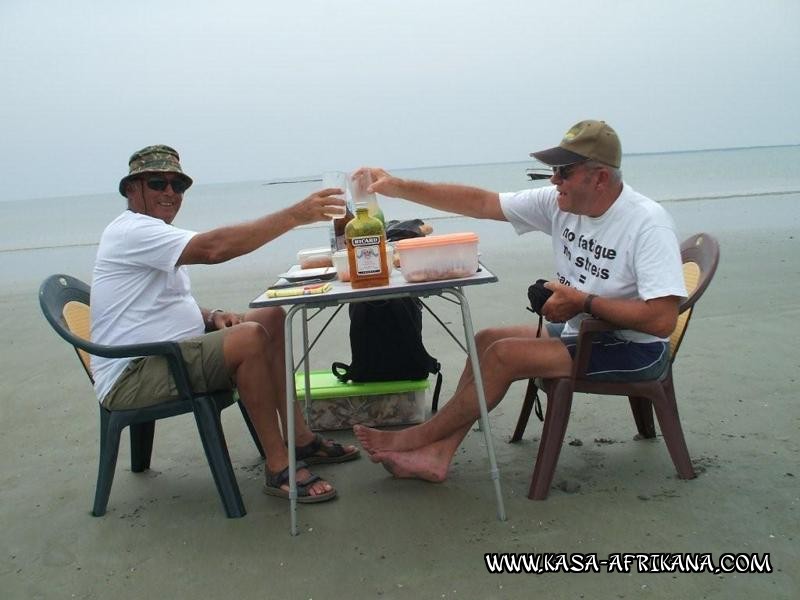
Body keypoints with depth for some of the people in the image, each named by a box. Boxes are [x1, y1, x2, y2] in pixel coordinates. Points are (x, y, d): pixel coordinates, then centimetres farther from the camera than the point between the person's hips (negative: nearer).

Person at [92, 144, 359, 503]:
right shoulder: (131, 231, -16)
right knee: (250, 337, -29)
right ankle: (278, 468, -22)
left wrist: (212, 317, 2)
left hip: (167, 355, 11)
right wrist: (296, 215, -32)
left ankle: (301, 440, 6)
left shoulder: (154, 236, 19)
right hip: (131, 377, -11)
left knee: (272, 318, 5)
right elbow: (214, 248, -31)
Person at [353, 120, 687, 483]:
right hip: (582, 331, 8)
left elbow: (662, 320, -29)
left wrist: (583, 302, -23)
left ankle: (418, 438, -3)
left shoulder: (648, 224, -24)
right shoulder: (559, 202, -3)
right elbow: (481, 203, -4)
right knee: (486, 340, -1)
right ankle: (436, 455, -5)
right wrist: (399, 188, -10)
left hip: (636, 350, -8)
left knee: (505, 354, -19)